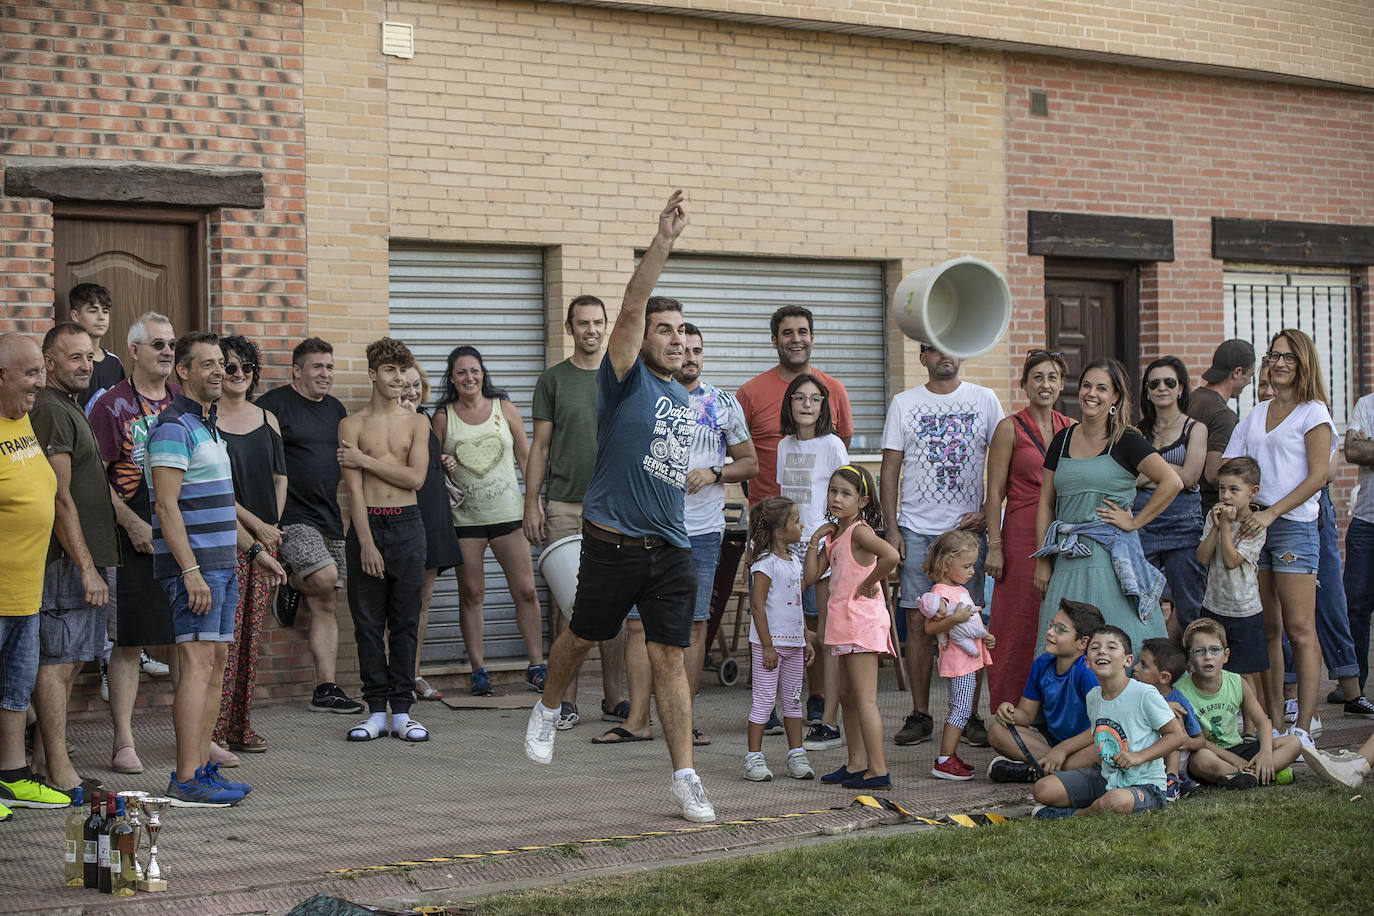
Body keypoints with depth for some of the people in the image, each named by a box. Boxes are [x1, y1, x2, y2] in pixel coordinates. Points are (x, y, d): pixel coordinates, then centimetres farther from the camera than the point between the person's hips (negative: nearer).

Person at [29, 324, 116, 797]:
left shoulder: (70, 408, 19)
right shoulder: (49, 411, -12)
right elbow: (60, 498, -17)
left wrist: (93, 563, 15)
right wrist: (87, 567, -18)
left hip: (85, 558, 10)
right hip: (67, 559, -10)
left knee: (68, 659, 11)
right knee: (58, 660, -8)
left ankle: (43, 758, 16)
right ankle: (58, 768, -7)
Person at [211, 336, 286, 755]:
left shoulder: (266, 419, 13)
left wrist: (274, 524, 3)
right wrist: (255, 524, -12)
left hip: (266, 538, 6)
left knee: (253, 633, 8)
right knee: (225, 631, -9)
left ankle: (242, 724, 14)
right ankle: (215, 729, -5)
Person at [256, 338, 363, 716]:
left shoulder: (336, 409, 16)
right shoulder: (274, 404, -6)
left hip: (329, 518, 7)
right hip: (290, 517, -7)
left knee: (326, 606, 4)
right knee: (325, 576, -27)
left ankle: (326, 690, 7)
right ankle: (290, 586, 6)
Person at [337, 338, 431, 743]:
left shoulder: (416, 422, 8)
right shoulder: (352, 425, 2)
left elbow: (416, 478, -5)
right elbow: (354, 489, -5)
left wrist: (365, 459, -8)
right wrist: (366, 543, -12)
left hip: (407, 526, 1)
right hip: (367, 524, -1)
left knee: (405, 622, 3)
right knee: (368, 622, 1)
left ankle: (401, 712, 7)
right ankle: (376, 711, 7)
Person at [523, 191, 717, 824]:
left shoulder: (684, 401, 15)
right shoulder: (626, 381, -5)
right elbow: (631, 308, -20)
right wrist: (662, 244, -28)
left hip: (671, 547, 5)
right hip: (612, 541, -4)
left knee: (670, 657, 1)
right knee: (582, 637, 11)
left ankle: (685, 777, 1)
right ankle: (547, 710, 41)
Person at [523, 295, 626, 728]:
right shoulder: (553, 380, 6)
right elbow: (540, 447, 5)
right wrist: (531, 505, -2)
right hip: (564, 508, -2)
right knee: (568, 602, -2)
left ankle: (614, 699, 9)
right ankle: (566, 701, 3)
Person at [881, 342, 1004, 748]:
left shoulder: (985, 400, 7)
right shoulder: (904, 403, 8)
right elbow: (891, 468, 7)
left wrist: (986, 514, -5)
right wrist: (890, 527, -1)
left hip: (968, 528, 0)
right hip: (917, 529, 0)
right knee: (918, 622, -1)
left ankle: (971, 715, 6)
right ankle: (920, 715, 6)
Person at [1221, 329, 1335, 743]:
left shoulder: (1314, 413, 0)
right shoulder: (1256, 414, 17)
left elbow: (1317, 476, -8)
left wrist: (1271, 513, -15)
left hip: (1293, 524, -6)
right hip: (1252, 524, 6)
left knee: (1300, 630, -9)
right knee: (1267, 630, 6)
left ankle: (1302, 728, -9)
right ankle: (1273, 724, 9)